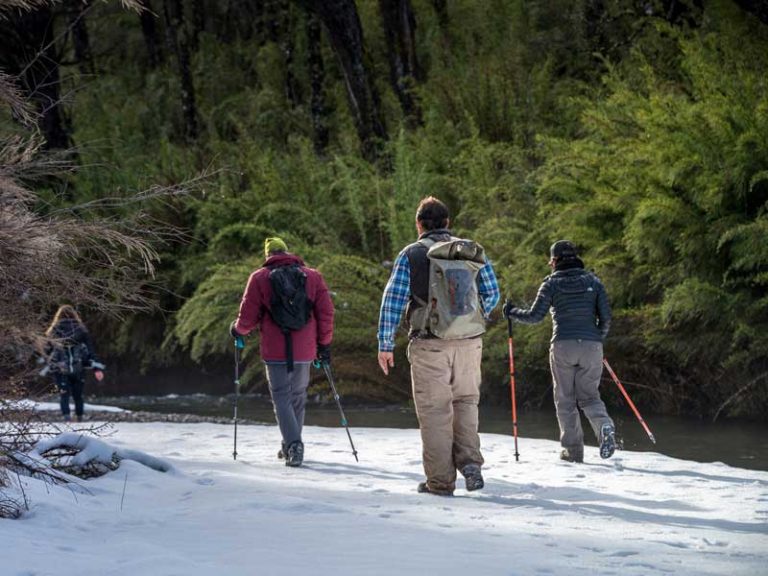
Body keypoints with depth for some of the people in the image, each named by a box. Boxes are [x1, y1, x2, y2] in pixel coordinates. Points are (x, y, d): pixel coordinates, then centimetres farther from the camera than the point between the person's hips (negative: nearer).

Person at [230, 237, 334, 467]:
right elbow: (326, 312, 5)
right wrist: (324, 343, 13)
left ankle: (294, 445, -17)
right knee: (298, 397, 17)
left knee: (282, 398, 0)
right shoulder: (312, 276, 8)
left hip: (275, 351, -2)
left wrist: (238, 330, 22)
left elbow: (248, 316, 1)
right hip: (304, 351, 3)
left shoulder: (259, 278, 1)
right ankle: (291, 446, 25)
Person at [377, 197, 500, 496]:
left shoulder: (411, 254, -2)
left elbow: (393, 299, -6)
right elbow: (492, 293, 10)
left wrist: (385, 344, -2)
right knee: (465, 402, 18)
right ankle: (470, 462, 0)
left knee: (434, 409, 3)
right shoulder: (473, 252, 7)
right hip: (469, 342, 3)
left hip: (429, 344, -3)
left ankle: (440, 480, 4)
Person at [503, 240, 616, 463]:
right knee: (589, 396, 11)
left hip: (563, 345, -2)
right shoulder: (593, 281, 10)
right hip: (591, 346, 2)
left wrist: (512, 313, 17)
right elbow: (605, 316, 6)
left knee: (565, 399, 8)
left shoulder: (552, 284, 2)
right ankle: (604, 426, -19)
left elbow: (535, 316, -1)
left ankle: (573, 448, 3)